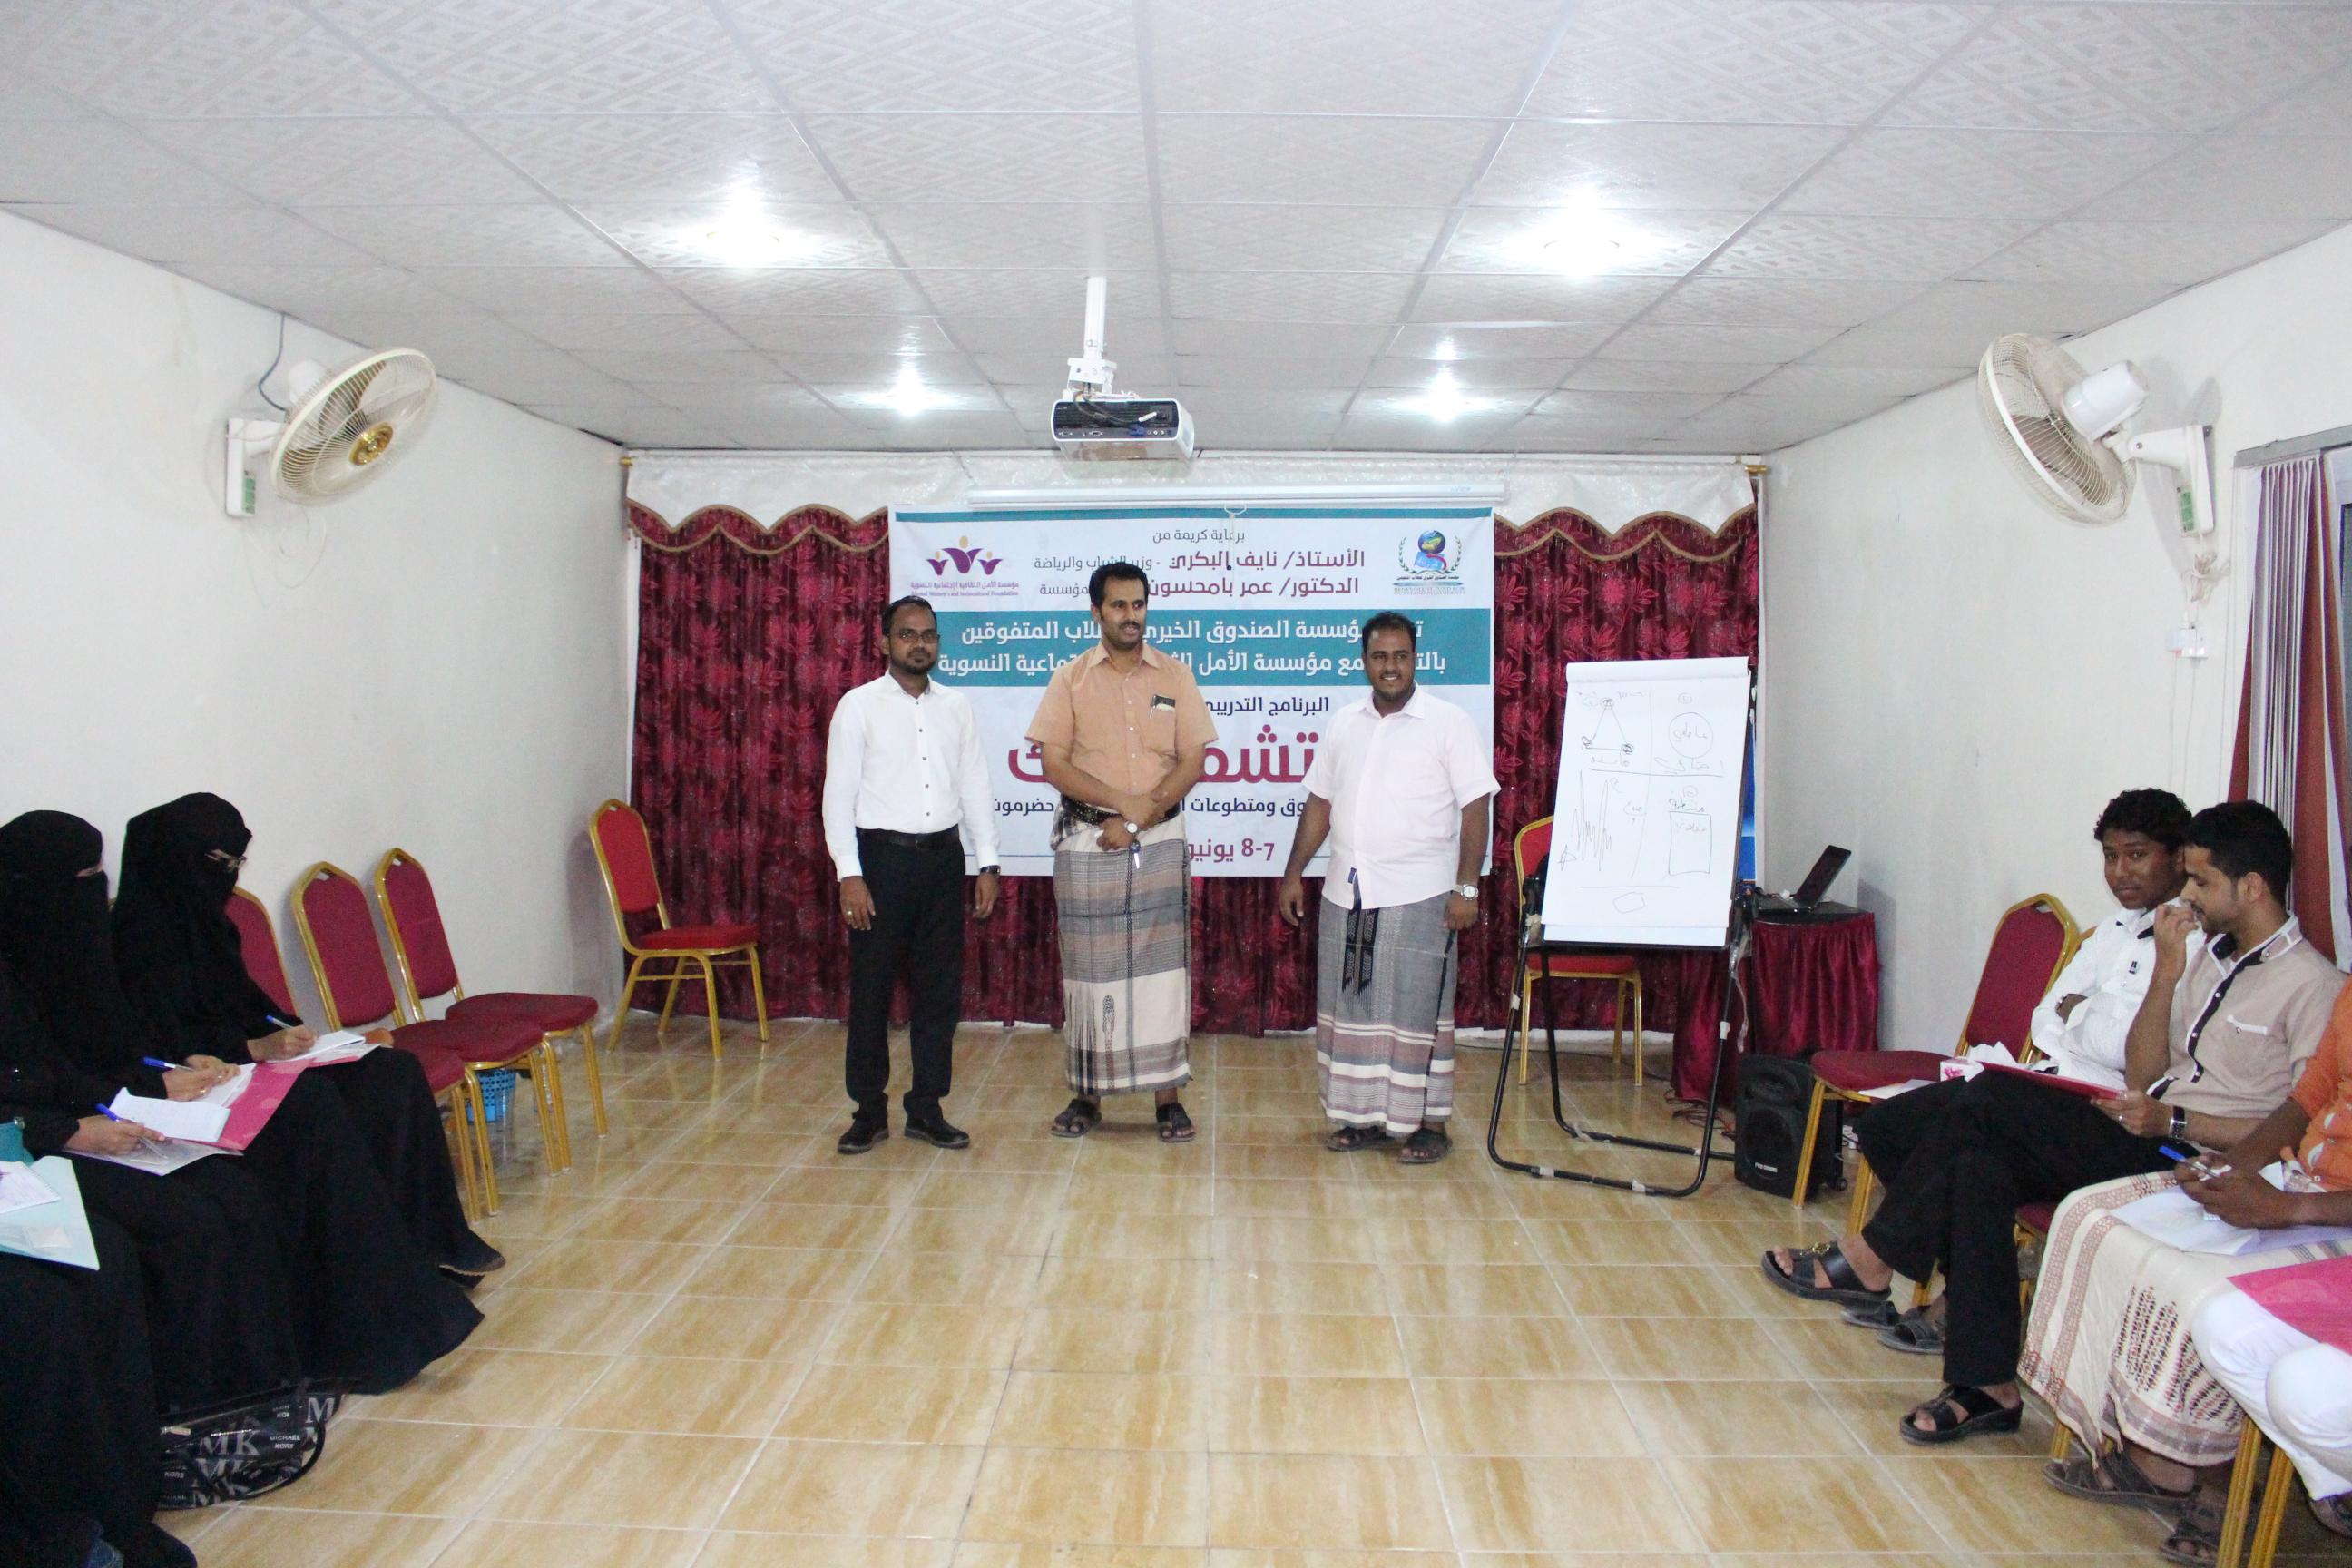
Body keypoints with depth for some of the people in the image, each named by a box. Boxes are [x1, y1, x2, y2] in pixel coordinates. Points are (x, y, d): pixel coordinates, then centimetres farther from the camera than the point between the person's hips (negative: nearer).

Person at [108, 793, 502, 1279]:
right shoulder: (142, 927, -15)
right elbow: (162, 1041, -20)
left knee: (395, 1071, -7)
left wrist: (286, 1032, 3)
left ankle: (437, 1243, -5)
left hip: (253, 1054, 9)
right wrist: (257, 1047, -25)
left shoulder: (198, 912, 12)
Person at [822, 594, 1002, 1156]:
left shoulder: (957, 708, 9)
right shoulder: (858, 706, -1)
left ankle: (926, 1109, 18)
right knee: (871, 989, 3)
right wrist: (849, 874, -12)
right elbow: (839, 794, -4)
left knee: (940, 990, 7)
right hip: (881, 856, -3)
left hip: (942, 856, 3)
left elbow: (975, 788, 10)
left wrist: (987, 864, 3)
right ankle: (869, 1110, 15)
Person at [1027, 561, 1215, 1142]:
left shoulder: (1174, 675, 4)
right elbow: (1054, 764, -4)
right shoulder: (1070, 678, 2)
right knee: (1089, 966, 4)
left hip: (1161, 841, 0)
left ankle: (1168, 1096, 8)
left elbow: (1194, 761, 0)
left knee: (1162, 965, 1)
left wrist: (1140, 818, -11)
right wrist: (1123, 802, -15)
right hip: (1086, 841, 0)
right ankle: (1087, 1094, 14)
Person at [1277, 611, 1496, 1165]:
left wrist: (1466, 887, -13)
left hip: (1419, 896, -5)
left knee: (1417, 1011, 0)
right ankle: (1367, 1117, 21)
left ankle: (1429, 1123, 11)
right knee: (1351, 1008, 10)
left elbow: (1476, 809, -7)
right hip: (1347, 894, 5)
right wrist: (1294, 873, 12)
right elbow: (1320, 804, 15)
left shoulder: (1449, 724, -4)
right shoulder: (1343, 725, 10)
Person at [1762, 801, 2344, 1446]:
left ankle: (1872, 1258, -14)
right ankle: (1989, 1386, -18)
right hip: (2147, 1145, 8)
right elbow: (2143, 1073, 13)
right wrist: (2166, 973, 1)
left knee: (1998, 1098, -24)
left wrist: (2173, 1120, -18)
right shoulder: (2212, 957, 19)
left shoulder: (2312, 986, -6)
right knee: (1978, 1164, -21)